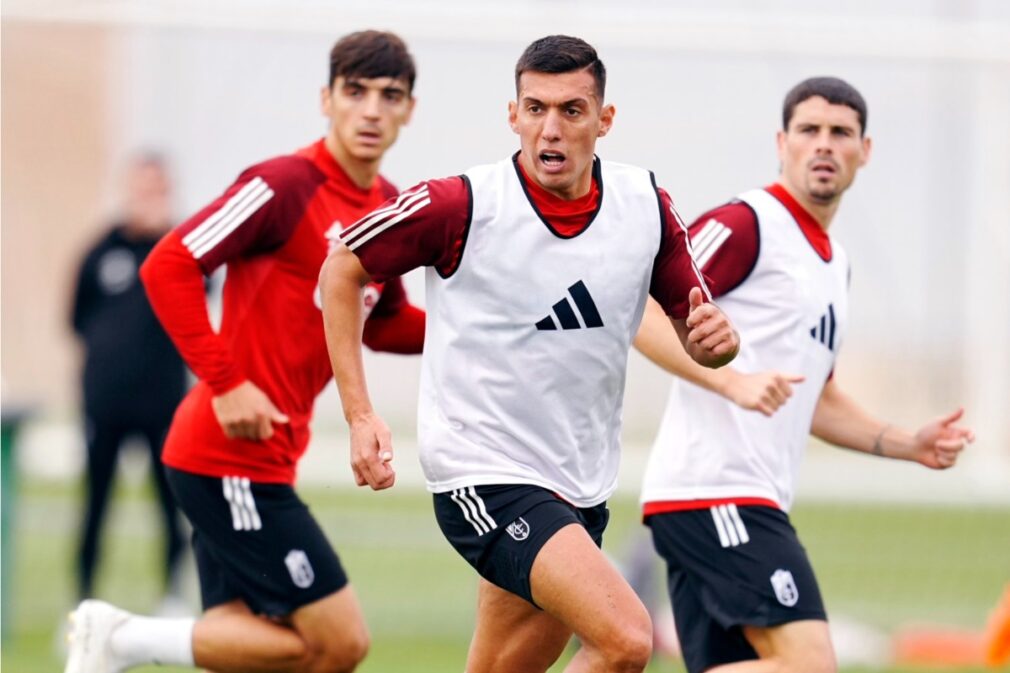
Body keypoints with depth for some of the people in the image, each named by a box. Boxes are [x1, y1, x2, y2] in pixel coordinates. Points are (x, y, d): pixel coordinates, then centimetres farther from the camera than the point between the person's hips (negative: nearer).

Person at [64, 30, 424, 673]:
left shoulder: (392, 209, 12)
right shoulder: (287, 185, -13)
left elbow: (381, 325, 25)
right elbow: (169, 267, -18)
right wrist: (225, 382, -22)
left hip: (266, 461, 9)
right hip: (227, 457, -9)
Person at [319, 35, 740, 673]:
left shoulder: (646, 207, 0)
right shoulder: (462, 206, -13)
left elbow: (692, 322, 10)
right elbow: (342, 269, 0)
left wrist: (715, 336, -15)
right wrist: (360, 414, -7)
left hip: (582, 487, 6)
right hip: (485, 473, -6)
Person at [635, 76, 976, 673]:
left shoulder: (834, 262, 24)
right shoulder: (747, 224, -5)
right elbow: (641, 310, -15)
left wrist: (909, 445, 22)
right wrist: (733, 381, -25)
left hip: (757, 501, 9)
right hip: (716, 491, -9)